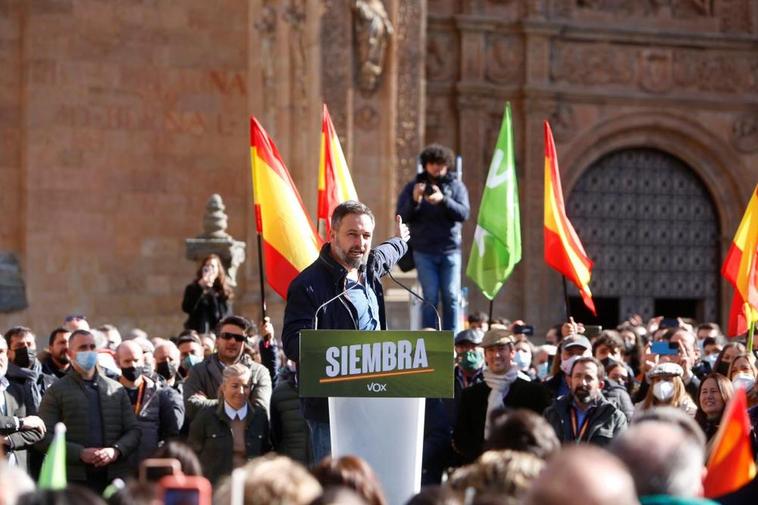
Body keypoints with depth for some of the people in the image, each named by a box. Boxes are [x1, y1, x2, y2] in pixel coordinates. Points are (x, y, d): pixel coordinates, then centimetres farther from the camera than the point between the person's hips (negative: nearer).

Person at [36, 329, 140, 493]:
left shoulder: (117, 390, 16)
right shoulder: (57, 392, 6)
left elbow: (134, 430, 14)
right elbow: (44, 438, -2)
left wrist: (116, 450, -7)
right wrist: (80, 453, -13)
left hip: (115, 479, 3)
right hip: (75, 479, -3)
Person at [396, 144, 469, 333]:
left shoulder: (456, 186, 8)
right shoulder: (413, 187, 8)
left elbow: (463, 213, -6)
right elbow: (402, 217, 1)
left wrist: (443, 200, -22)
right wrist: (414, 201, -18)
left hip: (450, 250, 1)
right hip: (424, 251, -1)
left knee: (451, 296, -3)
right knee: (430, 297, -5)